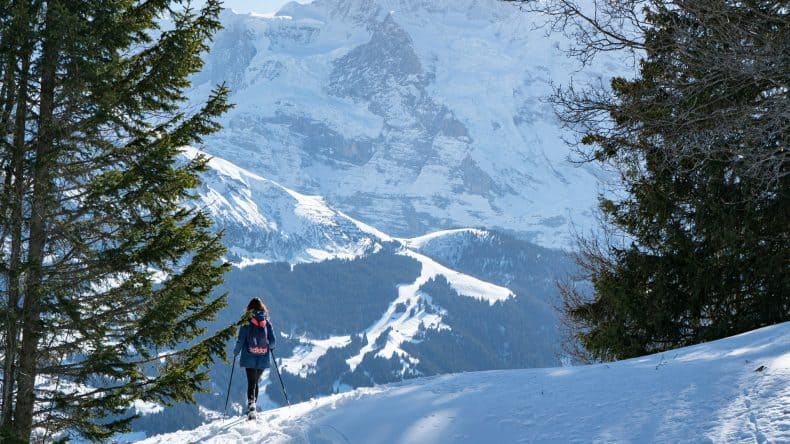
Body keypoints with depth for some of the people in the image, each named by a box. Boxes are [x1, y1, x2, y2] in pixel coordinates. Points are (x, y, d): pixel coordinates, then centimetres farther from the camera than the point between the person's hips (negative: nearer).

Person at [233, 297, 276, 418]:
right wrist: (269, 348, 23)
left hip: (249, 358, -3)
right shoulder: (267, 322, 2)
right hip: (263, 359, 3)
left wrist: (236, 352, 10)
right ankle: (253, 406, 24)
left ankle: (251, 404, -25)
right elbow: (273, 341, 1)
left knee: (251, 383, -4)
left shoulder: (246, 322, -5)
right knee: (255, 382, 18)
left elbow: (240, 340, -7)